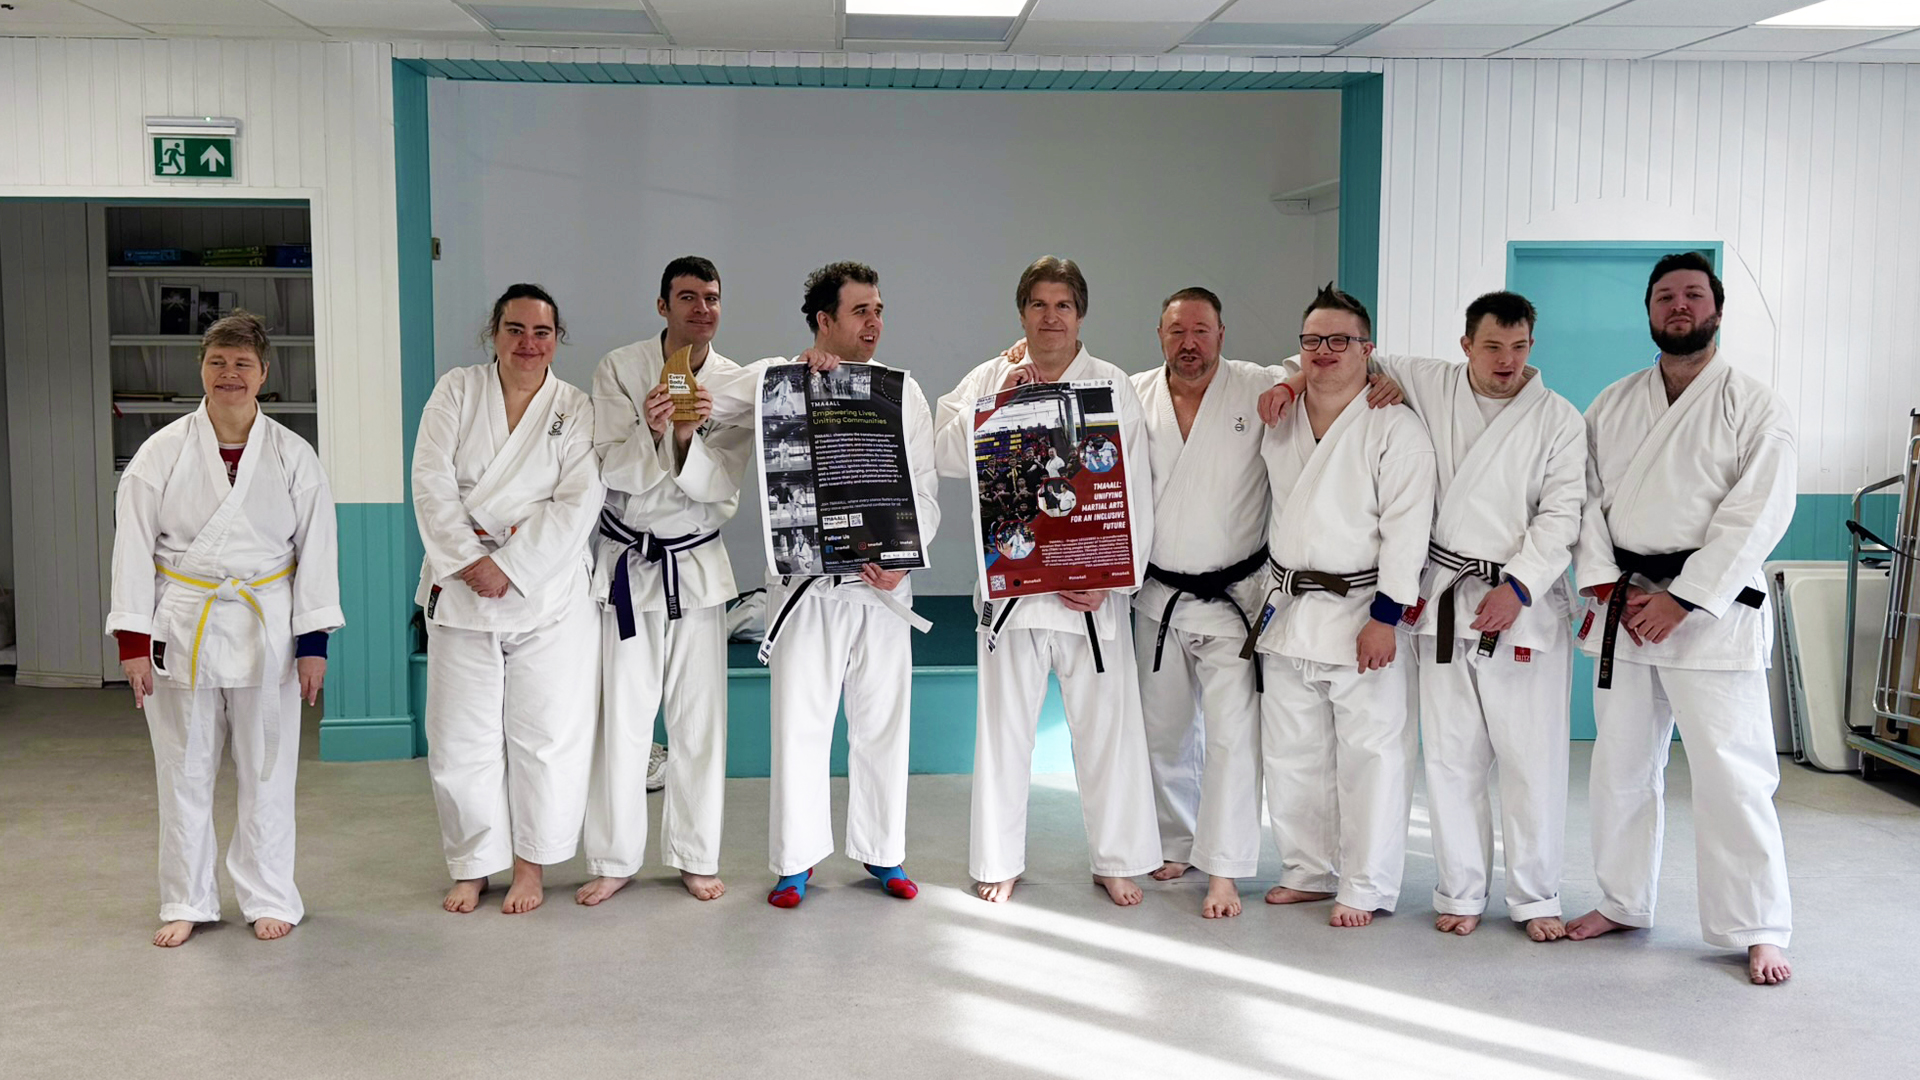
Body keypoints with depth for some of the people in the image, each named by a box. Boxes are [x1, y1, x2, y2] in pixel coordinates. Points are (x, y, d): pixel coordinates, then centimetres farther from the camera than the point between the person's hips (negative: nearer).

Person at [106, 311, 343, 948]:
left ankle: (268, 897, 21)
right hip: (181, 628, 0)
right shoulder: (163, 452, -2)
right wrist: (133, 638, -6)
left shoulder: (293, 457, -1)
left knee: (267, 769, 7)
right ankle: (188, 901, 22)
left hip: (265, 628, 0)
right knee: (184, 770, 8)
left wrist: (314, 640, -3)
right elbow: (133, 546, -1)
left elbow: (317, 548, 1)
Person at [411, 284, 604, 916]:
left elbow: (578, 502, -8)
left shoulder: (576, 411, 2)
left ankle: (531, 865, 18)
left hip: (547, 593, -1)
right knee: (460, 738, 5)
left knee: (546, 734, 1)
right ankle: (472, 867, 21)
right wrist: (469, 561, -14)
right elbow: (431, 482, -3)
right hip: (460, 589, 1)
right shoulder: (456, 393, 5)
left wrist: (510, 569, -15)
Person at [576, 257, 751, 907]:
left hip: (697, 563, 1)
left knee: (699, 717, 5)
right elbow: (610, 470, -9)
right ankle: (614, 860, 14)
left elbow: (721, 485, -7)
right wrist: (649, 431, -28)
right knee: (622, 717, 1)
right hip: (625, 560, -1)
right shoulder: (619, 369, -4)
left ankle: (696, 857, 19)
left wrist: (687, 439, -26)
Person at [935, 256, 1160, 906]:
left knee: (1107, 723, 4)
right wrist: (999, 402, -14)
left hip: (1092, 588, 0)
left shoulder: (1115, 388, 3)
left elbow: (1137, 494, 0)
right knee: (1005, 722, 7)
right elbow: (947, 454, -5)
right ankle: (999, 861, 21)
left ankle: (1118, 860, 20)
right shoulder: (989, 378, 6)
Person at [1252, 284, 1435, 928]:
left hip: (1363, 610, -6)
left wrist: (1385, 617, -17)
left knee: (1370, 755, -2)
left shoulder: (1396, 429, -9)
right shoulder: (1279, 423, 9)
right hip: (1287, 610, 6)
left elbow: (1406, 528, -13)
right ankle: (1310, 873, 26)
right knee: (1291, 753, 12)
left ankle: (1366, 888, 9)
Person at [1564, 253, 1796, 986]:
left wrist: (1683, 600, -16)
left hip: (1712, 608, -4)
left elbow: (1758, 514, -10)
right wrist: (1602, 584, -8)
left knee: (1732, 773, -6)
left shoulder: (1755, 408, -3)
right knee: (1621, 765, 12)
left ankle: (1757, 931, 6)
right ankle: (1622, 903, 26)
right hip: (1622, 605, 5)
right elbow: (1589, 497, 7)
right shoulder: (1612, 406, 11)